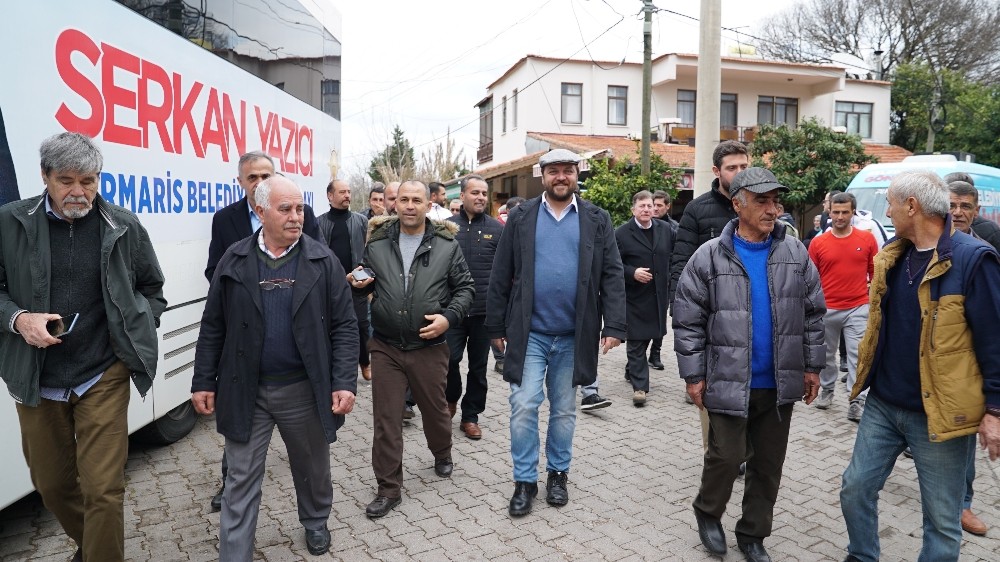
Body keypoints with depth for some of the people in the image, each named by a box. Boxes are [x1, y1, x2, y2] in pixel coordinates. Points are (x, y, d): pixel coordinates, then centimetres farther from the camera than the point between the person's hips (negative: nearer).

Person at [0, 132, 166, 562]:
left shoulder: (124, 227, -2)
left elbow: (152, 288, 9)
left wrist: (138, 334, 0)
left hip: (103, 378, -2)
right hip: (35, 381, 2)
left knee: (104, 489, -4)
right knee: (51, 485, 18)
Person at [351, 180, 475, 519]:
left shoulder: (446, 244, -3)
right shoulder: (377, 243, 2)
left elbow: (465, 287, 2)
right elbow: (368, 284, 14)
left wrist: (449, 317, -14)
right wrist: (358, 285, -9)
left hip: (429, 346, -1)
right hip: (385, 347, 1)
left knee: (434, 409, 17)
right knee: (386, 419, 5)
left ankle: (442, 454, 48)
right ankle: (389, 488, 19)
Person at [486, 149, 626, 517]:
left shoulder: (597, 220, 3)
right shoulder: (520, 217, 2)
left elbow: (612, 275, -1)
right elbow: (501, 276, 3)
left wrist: (614, 326, -9)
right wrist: (496, 326, 1)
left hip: (574, 335, 1)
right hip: (529, 332, 0)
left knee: (564, 410, 13)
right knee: (523, 406, -2)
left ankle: (558, 474, 31)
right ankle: (525, 481, 15)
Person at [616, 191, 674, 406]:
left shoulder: (665, 229, 9)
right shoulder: (622, 233, -5)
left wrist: (671, 280, 11)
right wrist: (632, 273, -18)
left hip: (658, 295, 5)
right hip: (634, 296, -5)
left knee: (647, 336, 16)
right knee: (636, 342, -2)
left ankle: (632, 370, 37)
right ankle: (639, 386, 1)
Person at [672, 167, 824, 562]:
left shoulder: (795, 253, 2)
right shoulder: (709, 257, -9)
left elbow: (813, 314, 9)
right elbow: (687, 320, -6)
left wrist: (812, 366, 7)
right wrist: (693, 375, -7)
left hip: (780, 383, 4)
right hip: (729, 382, -3)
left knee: (768, 464, 13)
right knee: (726, 456, 2)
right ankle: (707, 513, 31)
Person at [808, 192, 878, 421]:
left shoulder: (867, 239, 0)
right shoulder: (818, 243, -1)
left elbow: (875, 273, 7)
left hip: (858, 308, -1)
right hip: (826, 309, 1)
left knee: (858, 356, -3)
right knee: (827, 354, 16)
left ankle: (857, 404, 1)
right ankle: (827, 389, 36)